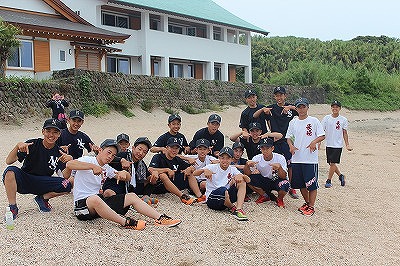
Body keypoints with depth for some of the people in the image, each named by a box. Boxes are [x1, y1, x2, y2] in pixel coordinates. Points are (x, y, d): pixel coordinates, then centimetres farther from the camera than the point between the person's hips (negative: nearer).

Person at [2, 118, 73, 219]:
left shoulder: (58, 152, -2)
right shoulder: (32, 144, -9)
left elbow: (65, 177, -6)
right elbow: (8, 161, -16)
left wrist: (70, 161, -24)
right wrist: (18, 146, -34)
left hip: (42, 185, 2)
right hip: (23, 181, -1)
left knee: (67, 185, -23)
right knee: (11, 171, -32)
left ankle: (42, 198, 3)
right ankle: (13, 207, -19)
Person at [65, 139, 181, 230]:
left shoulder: (107, 168, 17)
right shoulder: (88, 160, -6)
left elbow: (127, 179, 18)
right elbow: (69, 164, -26)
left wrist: (124, 173, -6)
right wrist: (92, 166, -32)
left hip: (98, 201, 8)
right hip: (82, 204, -8)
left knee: (132, 197, 1)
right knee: (95, 199, -43)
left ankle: (160, 218, -7)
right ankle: (125, 222, -32)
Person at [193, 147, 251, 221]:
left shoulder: (232, 169, 8)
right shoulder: (212, 167, -2)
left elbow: (248, 180, -3)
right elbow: (194, 173, -16)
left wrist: (241, 175, -25)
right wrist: (204, 170, -36)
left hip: (227, 197, 4)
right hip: (212, 199, -4)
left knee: (241, 181, -13)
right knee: (223, 190, -37)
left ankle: (239, 209, -26)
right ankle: (232, 208, -8)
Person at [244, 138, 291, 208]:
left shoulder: (280, 158, -20)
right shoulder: (257, 158, -14)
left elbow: (283, 176, -26)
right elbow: (247, 173, -17)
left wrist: (279, 167, -47)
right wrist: (247, 165, -39)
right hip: (264, 181, 3)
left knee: (285, 185, -37)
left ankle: (280, 199, 1)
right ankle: (265, 196, 5)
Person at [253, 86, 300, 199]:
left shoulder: (291, 107, 6)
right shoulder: (271, 108, 8)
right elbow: (254, 116, 5)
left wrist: (290, 107, -20)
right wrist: (263, 109, -12)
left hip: (288, 140, -1)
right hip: (276, 141, 1)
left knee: (290, 165, -1)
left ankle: (292, 188, 12)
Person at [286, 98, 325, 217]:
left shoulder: (314, 121, -2)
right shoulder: (293, 122, 9)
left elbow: (322, 135, -3)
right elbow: (288, 137, 14)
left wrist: (314, 142, -21)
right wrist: (291, 146, -5)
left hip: (310, 158, -4)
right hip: (296, 158, 5)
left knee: (311, 184, -1)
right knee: (300, 183, 13)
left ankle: (311, 206, 11)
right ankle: (307, 202, 31)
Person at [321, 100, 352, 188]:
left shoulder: (343, 120, -1)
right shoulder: (326, 118, 0)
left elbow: (345, 133, 5)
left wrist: (347, 145, 3)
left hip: (338, 145, -3)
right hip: (329, 144, 3)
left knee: (333, 163, -5)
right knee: (331, 163, 10)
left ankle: (329, 181, 7)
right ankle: (340, 176, 32)